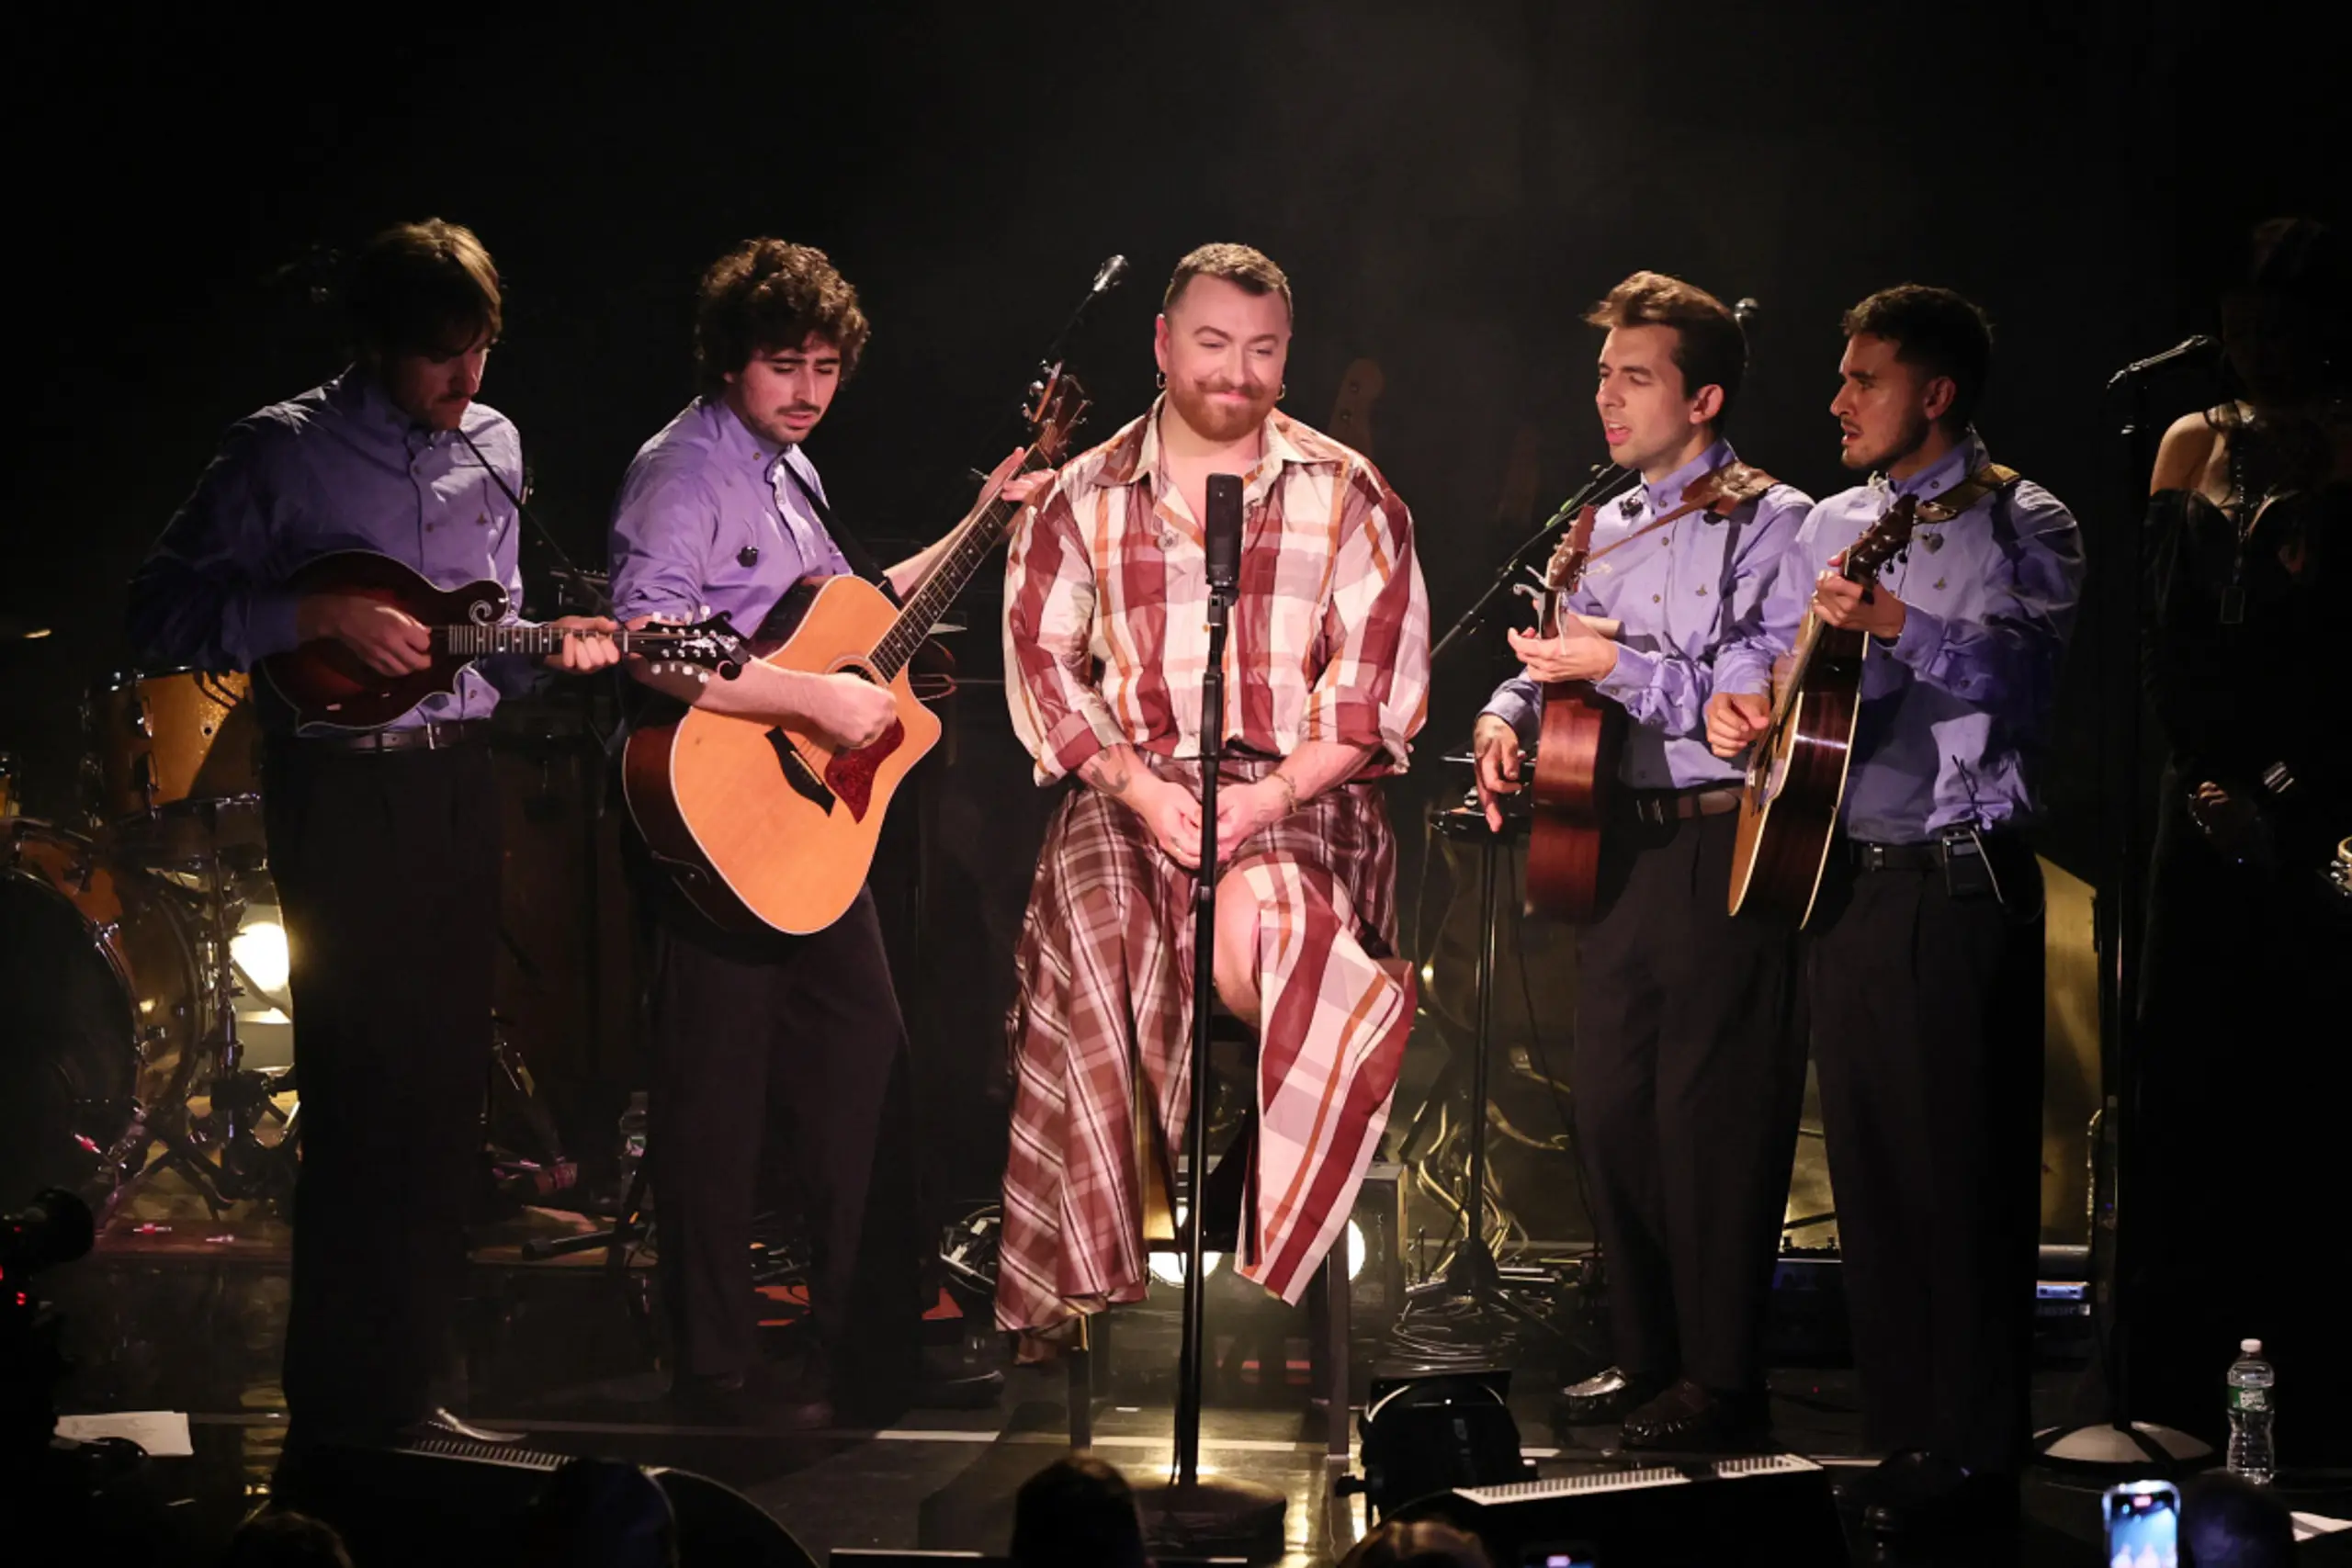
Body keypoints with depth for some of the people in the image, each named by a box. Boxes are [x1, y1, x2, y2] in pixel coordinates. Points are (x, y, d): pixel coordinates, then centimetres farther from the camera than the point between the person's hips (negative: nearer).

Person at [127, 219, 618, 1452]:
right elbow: (161, 612, -10)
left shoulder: (491, 448, 11)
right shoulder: (285, 451, -8)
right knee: (363, 1094, -8)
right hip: (342, 787, -6)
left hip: (459, 781, 6)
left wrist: (552, 645, 0)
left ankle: (413, 1390, 19)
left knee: (446, 1093, 9)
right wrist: (322, 618, -19)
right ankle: (336, 1413, 0)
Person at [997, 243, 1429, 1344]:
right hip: (1131, 791, 1)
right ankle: (1085, 1283, -21)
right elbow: (1042, 661, 5)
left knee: (1252, 945, -33)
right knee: (1103, 953, -28)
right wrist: (1145, 792, -10)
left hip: (1301, 797, -1)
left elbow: (1380, 687, 1)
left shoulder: (1348, 496, 9)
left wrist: (1265, 800, -12)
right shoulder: (1084, 498, 13)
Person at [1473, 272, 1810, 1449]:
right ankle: (1647, 1356, 20)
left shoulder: (1770, 524, -6)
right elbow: (1554, 660, 24)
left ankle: (1723, 1383, 1)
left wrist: (1619, 667, -17)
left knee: (1712, 1115, -6)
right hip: (1615, 842, 7)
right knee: (1610, 1107, 9)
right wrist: (1507, 718, 2)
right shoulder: (1608, 532, 18)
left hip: (1722, 849, -7)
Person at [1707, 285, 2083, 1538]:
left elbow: (2023, 670, -20)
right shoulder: (1832, 527, 17)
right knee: (1867, 1165, 10)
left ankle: (1973, 1462, -2)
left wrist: (1894, 625, -34)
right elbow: (1762, 644, 23)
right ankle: (1897, 1441, 18)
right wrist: (1735, 694, 0)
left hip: (1960, 883, -7)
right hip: (1836, 876, 7)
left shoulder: (2019, 525, -5)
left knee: (1962, 1174, -6)